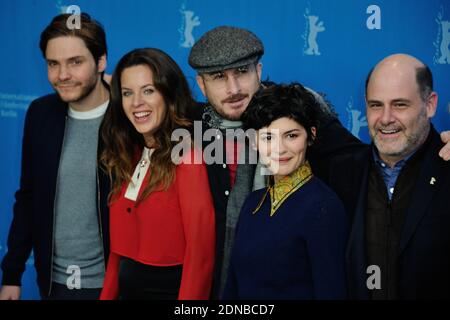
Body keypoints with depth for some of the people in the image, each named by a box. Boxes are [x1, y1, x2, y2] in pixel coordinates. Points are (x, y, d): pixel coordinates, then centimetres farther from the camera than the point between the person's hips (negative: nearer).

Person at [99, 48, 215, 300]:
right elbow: (121, 243, 8)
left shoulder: (186, 155, -17)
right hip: (127, 288, 7)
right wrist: (107, 295, 4)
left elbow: (201, 247, -20)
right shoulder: (129, 155, 5)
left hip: (170, 288, -7)